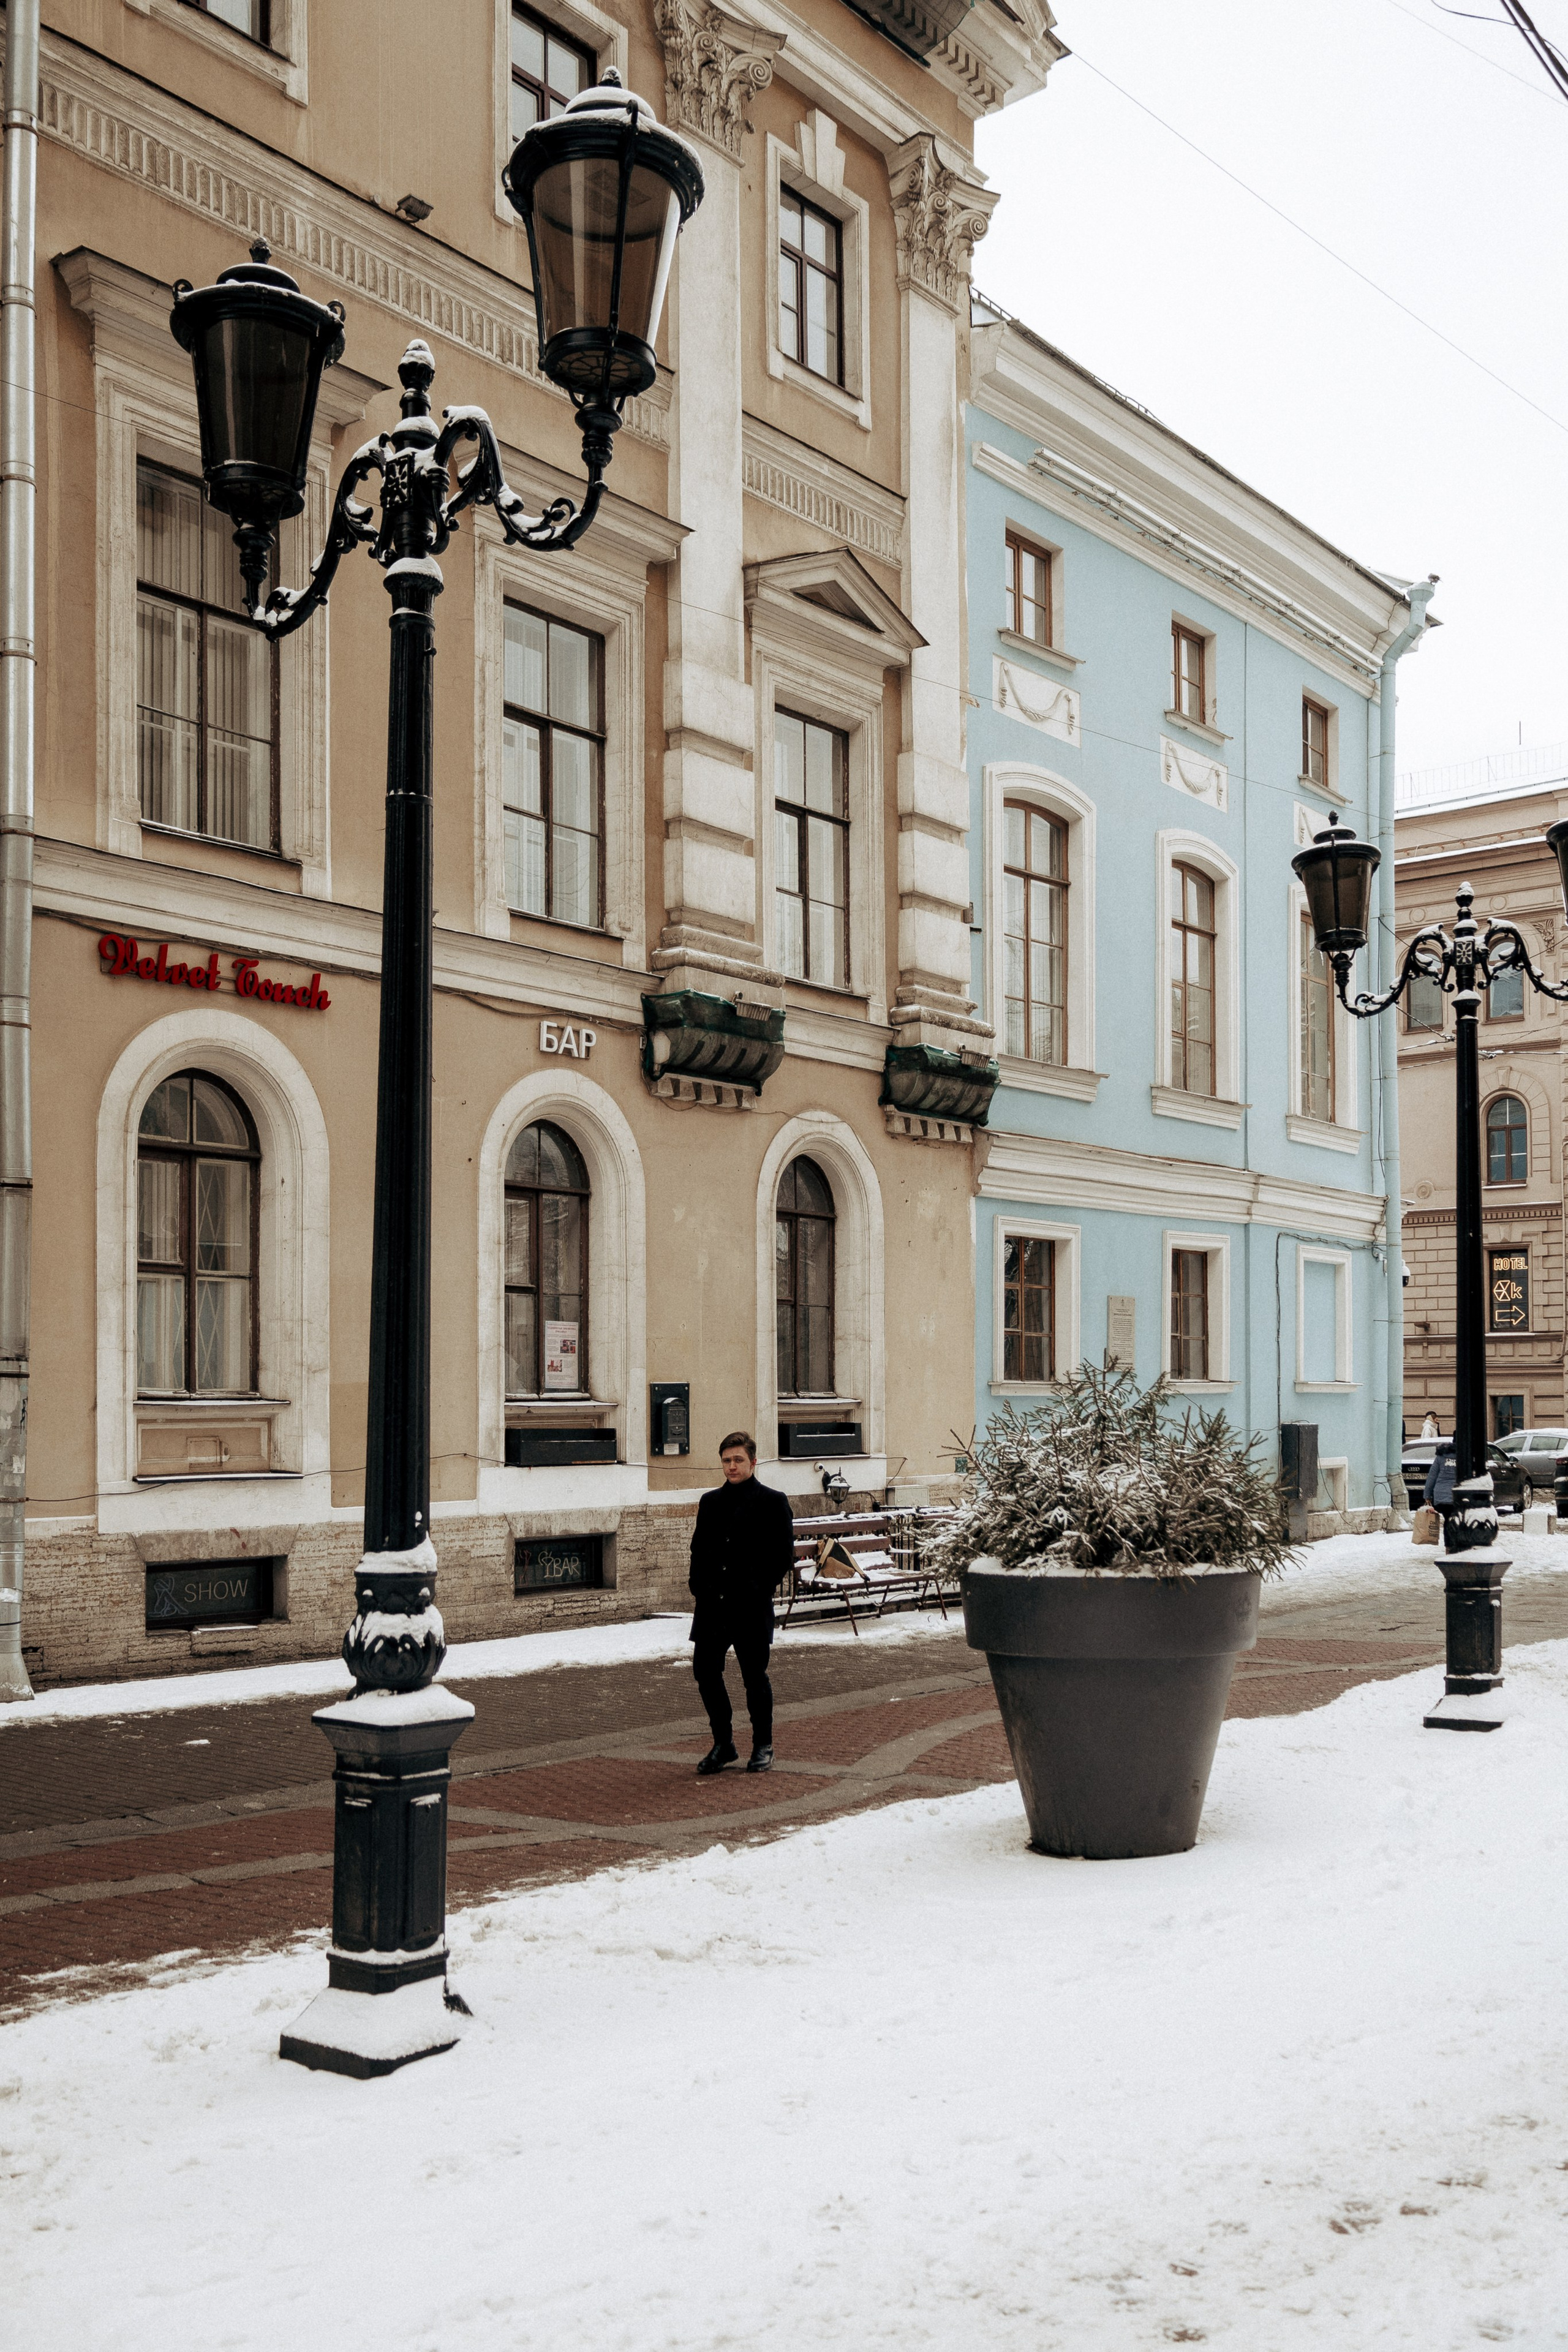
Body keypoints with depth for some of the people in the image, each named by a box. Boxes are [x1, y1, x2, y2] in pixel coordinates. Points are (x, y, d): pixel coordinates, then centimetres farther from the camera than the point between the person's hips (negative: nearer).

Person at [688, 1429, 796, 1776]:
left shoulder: (773, 1502, -2)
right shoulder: (711, 1501, 13)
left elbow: (784, 1553, -4)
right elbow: (698, 1547, 18)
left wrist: (760, 1588, -11)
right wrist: (698, 1584, 4)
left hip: (751, 1606, -5)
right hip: (712, 1604, 5)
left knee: (754, 1676, 3)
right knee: (705, 1671, 4)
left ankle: (763, 1747, 17)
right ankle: (723, 1744, 18)